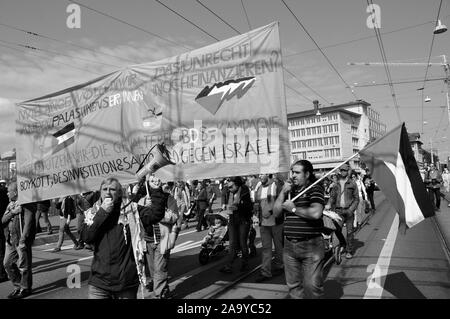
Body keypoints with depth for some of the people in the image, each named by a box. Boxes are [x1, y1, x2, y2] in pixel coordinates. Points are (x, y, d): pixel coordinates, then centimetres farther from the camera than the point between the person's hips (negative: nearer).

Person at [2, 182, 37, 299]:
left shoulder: (27, 203, -11)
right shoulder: (10, 204, 15)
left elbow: (28, 223, -17)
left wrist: (22, 240, -22)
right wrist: (12, 212, -10)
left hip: (22, 239, -8)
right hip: (11, 239, 8)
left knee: (23, 265, 1)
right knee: (7, 263, 12)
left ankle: (25, 289, 16)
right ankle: (18, 286, 26)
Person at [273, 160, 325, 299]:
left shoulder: (315, 188, -6)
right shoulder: (290, 190, 12)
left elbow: (316, 213, -21)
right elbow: (276, 212, 9)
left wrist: (294, 209, -10)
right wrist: (283, 192, -2)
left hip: (311, 245, -5)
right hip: (289, 245, 6)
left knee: (312, 285, 1)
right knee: (293, 285, 15)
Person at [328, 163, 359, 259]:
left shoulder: (352, 184, 4)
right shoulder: (336, 184, 10)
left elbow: (356, 199, 4)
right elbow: (332, 197, 14)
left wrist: (351, 210, -8)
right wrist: (332, 208, 2)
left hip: (348, 210, -2)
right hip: (338, 210, 2)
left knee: (349, 231, -1)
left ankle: (349, 251, 9)